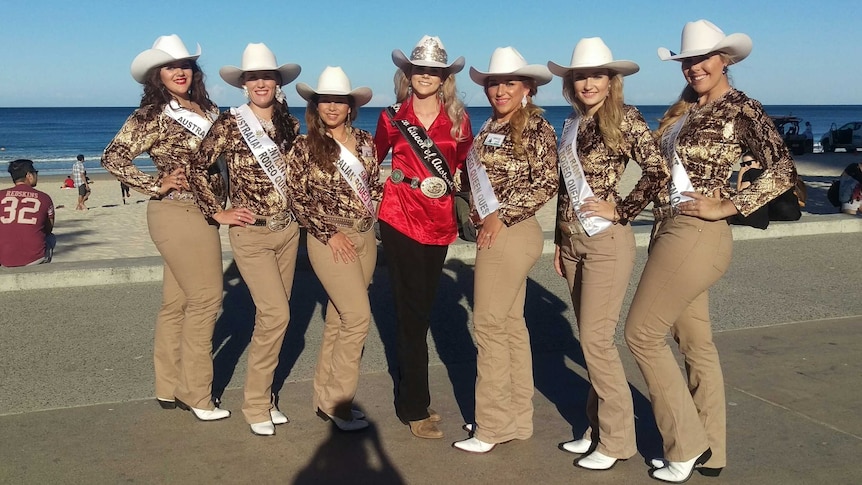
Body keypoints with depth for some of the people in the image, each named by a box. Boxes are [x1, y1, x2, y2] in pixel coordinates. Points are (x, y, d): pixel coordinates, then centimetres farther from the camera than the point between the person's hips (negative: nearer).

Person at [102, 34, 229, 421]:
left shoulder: (208, 110, 10)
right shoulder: (152, 116, -9)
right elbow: (113, 158, -13)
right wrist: (157, 186, -15)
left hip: (203, 213, 7)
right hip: (178, 214, -7)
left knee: (177, 302, 13)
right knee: (205, 299, -3)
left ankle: (169, 388, 24)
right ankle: (196, 395, 10)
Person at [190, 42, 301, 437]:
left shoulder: (290, 124, 7)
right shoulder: (229, 123, -7)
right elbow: (198, 168, -5)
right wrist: (217, 212, -7)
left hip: (288, 230, 5)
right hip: (251, 232, -5)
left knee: (272, 316, 10)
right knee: (276, 314, -13)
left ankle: (264, 396, 25)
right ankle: (255, 403, 4)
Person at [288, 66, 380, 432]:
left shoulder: (366, 141, 8)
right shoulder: (305, 146, -3)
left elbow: (376, 185, 17)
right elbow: (298, 198, -5)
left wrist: (371, 215, 3)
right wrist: (329, 233, -11)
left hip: (366, 236, 5)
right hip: (330, 238, -5)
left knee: (339, 319, 11)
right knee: (358, 317, -11)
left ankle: (325, 398, 22)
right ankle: (336, 401, 4)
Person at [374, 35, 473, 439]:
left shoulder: (458, 120, 6)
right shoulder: (393, 117, 3)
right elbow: (372, 160, 13)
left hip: (439, 221, 2)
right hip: (400, 219, -2)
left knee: (420, 310, 11)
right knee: (412, 312, -1)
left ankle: (411, 397, 26)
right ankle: (415, 408, 9)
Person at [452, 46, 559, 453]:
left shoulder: (535, 127, -9)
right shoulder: (491, 127, 14)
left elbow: (546, 183, -16)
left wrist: (501, 217, -17)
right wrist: (480, 216, 5)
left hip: (511, 233, -9)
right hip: (495, 233, 9)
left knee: (490, 325, -4)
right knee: (510, 323, 13)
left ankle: (494, 425, 8)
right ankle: (517, 418, 24)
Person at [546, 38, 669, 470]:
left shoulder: (625, 119, -8)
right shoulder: (572, 125, 12)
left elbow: (658, 172, -18)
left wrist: (621, 211, -14)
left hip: (606, 240, -7)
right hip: (573, 240, 7)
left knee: (596, 340, -5)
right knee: (589, 339, 13)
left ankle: (617, 440, 10)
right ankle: (598, 427, 25)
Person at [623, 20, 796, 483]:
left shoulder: (740, 109, -10)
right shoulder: (686, 109, 13)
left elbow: (783, 170, -17)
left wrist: (726, 206, -17)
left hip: (695, 235, -9)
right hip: (673, 231, 9)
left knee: (642, 333, -4)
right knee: (695, 342, 13)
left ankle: (687, 445, 8)